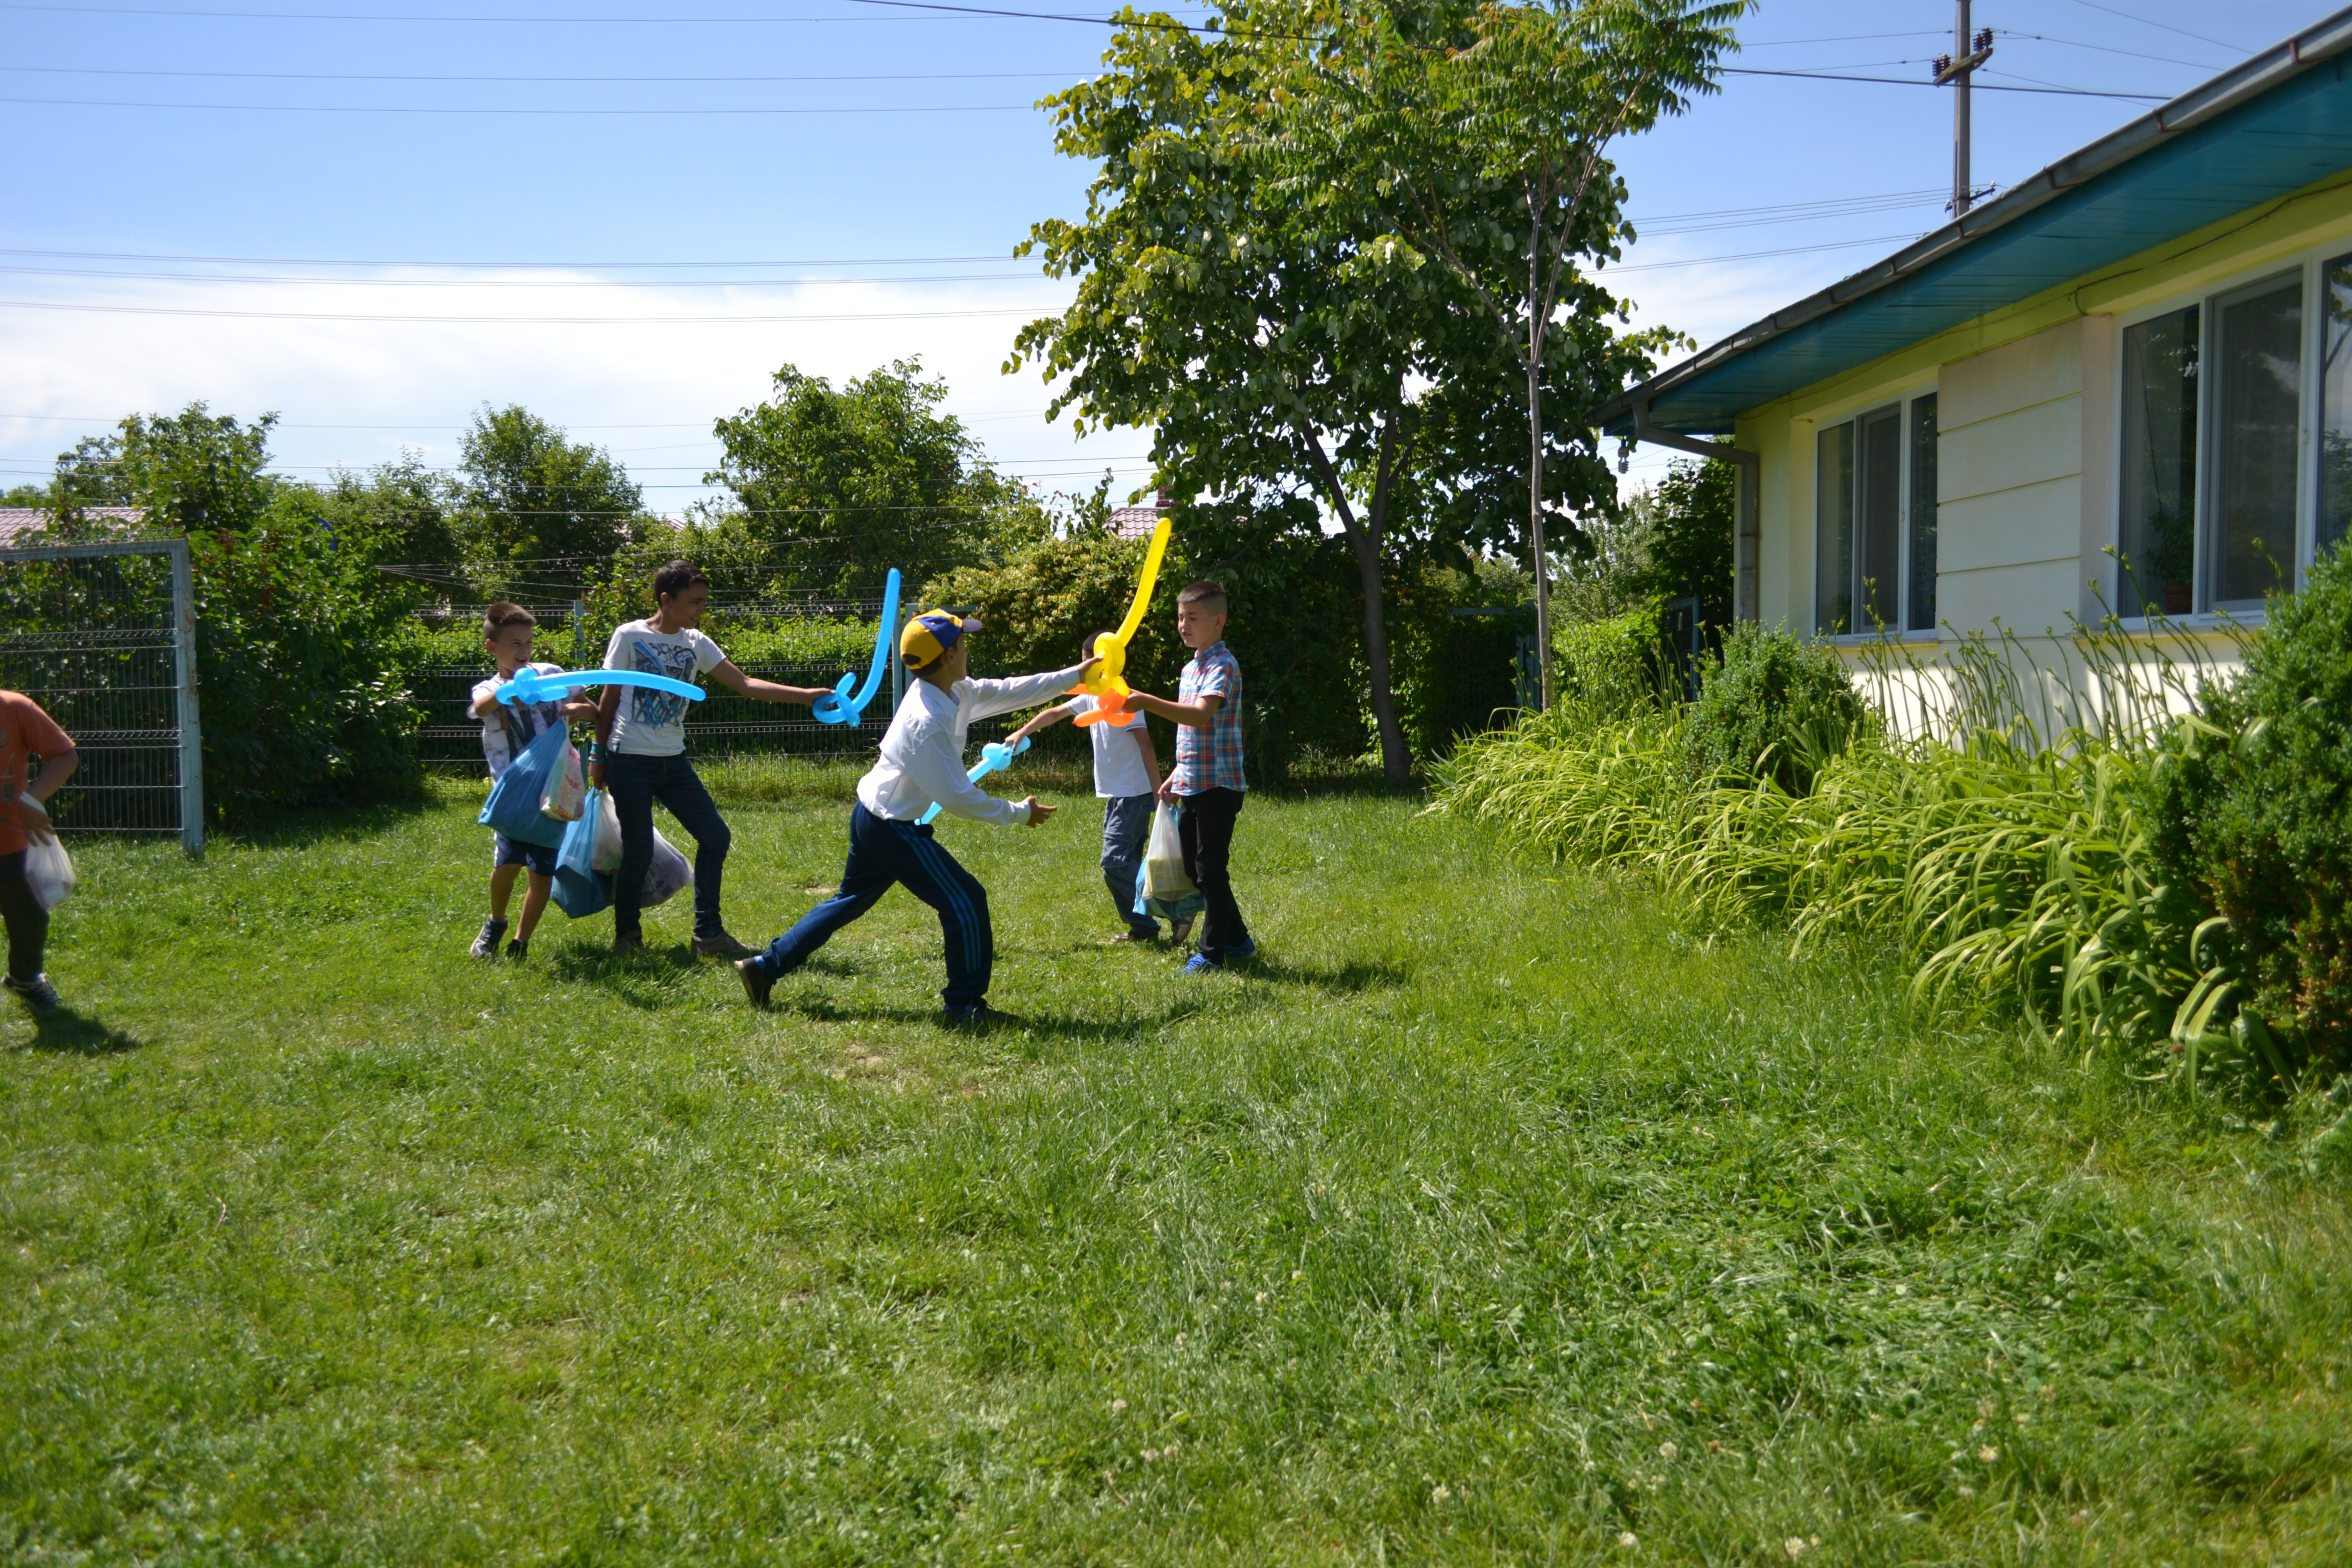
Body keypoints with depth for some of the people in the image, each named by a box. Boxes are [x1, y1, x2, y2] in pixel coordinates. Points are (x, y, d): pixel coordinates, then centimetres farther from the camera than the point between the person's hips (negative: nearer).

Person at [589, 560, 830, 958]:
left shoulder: (697, 644, 6)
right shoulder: (629, 637, -7)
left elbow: (744, 685, 0)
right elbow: (609, 700, -1)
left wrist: (806, 695, -9)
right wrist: (599, 756, 2)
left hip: (674, 761, 6)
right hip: (630, 762, -5)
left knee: (716, 836, 0)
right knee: (639, 851, -3)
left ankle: (708, 933, 10)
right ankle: (627, 935, 19)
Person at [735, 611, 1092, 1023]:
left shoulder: (955, 693, 0)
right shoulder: (928, 723, -28)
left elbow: (1008, 692, 7)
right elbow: (958, 799, -24)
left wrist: (1073, 676, 5)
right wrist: (1019, 813, -14)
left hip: (870, 818, 10)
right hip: (893, 828, -10)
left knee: (849, 903, 22)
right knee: (966, 901, -5)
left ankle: (765, 968, 28)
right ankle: (964, 1004, 6)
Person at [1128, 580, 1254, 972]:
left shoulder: (1223, 665, -14)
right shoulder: (1190, 669, 15)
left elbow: (1202, 715, -32)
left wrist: (1146, 701, -40)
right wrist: (1176, 776, 19)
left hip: (1219, 785, -9)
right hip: (1192, 786, 9)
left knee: (1211, 868, -4)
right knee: (1194, 867, 13)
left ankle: (1213, 952, 8)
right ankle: (1237, 942, 25)